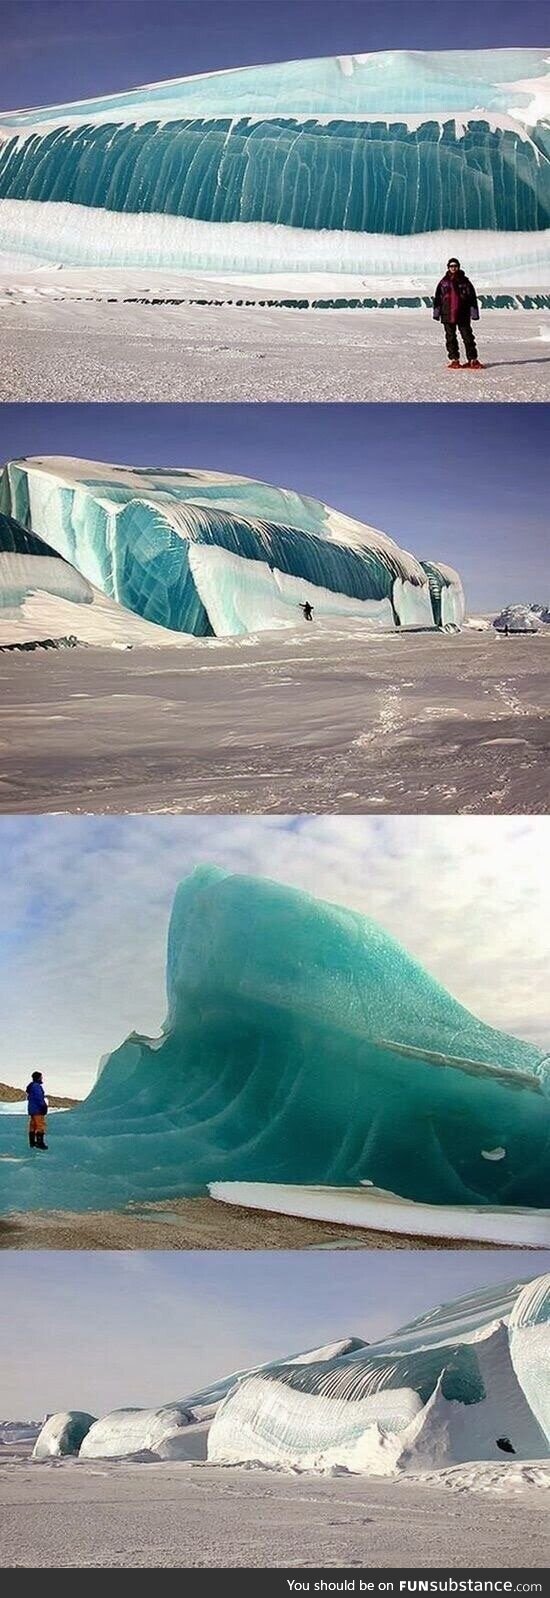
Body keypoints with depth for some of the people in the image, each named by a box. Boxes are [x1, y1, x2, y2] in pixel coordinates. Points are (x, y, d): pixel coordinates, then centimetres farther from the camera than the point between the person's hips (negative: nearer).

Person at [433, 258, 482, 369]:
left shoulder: (464, 281, 3)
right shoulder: (443, 282, 7)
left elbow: (472, 298, 4)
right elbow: (437, 298, 10)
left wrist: (474, 312, -1)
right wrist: (436, 312, 5)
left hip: (463, 315, -1)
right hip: (447, 315, 1)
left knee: (467, 337, -1)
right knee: (450, 338, 4)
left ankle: (472, 359, 2)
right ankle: (454, 359, 10)